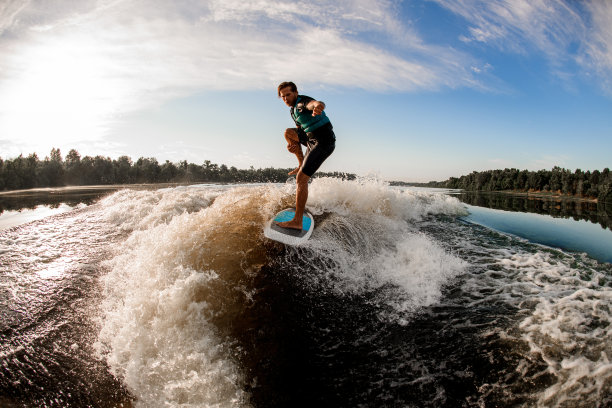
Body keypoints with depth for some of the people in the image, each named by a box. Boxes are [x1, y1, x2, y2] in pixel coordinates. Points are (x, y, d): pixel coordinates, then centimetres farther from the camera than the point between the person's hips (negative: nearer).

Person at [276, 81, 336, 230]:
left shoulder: (302, 102, -13)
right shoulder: (294, 110, 17)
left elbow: (315, 103, -37)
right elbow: (300, 131, 23)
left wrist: (318, 106, -63)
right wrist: (294, 145, 1)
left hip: (323, 142, -9)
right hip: (312, 139, 9)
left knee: (301, 178, -17)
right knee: (288, 133, 24)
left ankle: (297, 221, -19)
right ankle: (301, 164, 26)